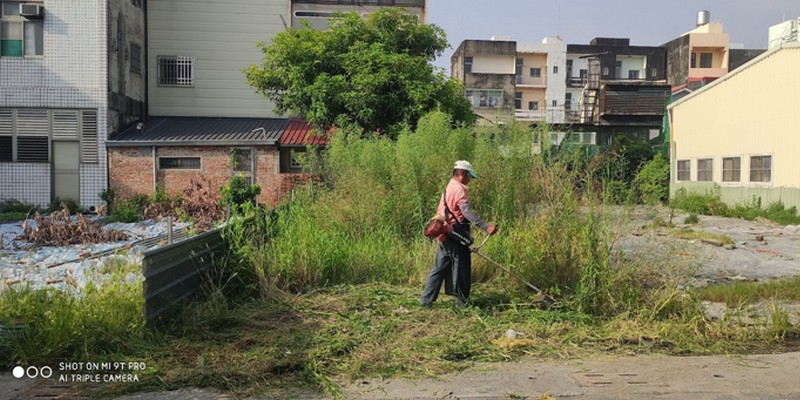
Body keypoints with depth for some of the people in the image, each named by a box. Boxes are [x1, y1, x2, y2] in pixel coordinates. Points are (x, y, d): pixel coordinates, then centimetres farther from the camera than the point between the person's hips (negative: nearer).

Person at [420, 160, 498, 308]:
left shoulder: (448, 188, 17)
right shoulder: (459, 189, -15)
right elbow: (467, 211, -30)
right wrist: (485, 226, -39)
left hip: (445, 235, 9)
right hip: (457, 235, -9)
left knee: (439, 268, 11)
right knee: (461, 268, 3)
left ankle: (426, 299, 12)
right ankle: (462, 301, 12)